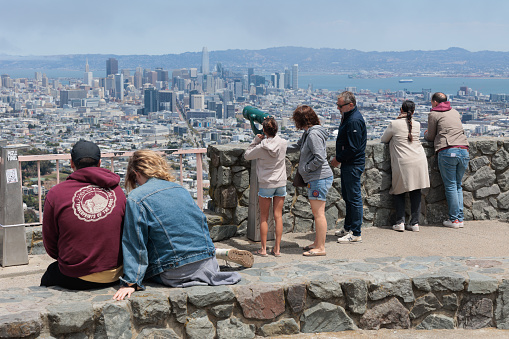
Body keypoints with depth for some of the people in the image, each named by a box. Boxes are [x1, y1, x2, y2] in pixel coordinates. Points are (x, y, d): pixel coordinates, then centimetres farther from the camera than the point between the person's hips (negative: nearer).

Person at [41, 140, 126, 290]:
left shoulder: (55, 194, -8)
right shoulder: (117, 191, 0)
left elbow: (50, 245, -1)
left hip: (75, 279, -4)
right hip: (113, 277, 4)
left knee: (48, 277, 28)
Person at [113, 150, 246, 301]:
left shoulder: (136, 199, -7)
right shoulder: (180, 189, 10)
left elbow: (135, 243, -11)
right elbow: (202, 220, 18)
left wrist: (131, 282, -10)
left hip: (174, 274, -7)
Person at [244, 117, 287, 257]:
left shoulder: (261, 147, -15)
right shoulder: (283, 143, -5)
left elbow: (247, 155, 1)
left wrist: (256, 140, 1)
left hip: (266, 184, -3)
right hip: (281, 183, 3)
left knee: (264, 217, 7)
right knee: (278, 216, 7)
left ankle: (263, 249, 10)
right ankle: (277, 248, 10)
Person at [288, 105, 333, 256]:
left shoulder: (314, 134, -18)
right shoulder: (308, 133, 14)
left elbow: (320, 158, -24)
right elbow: (297, 146, 30)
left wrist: (306, 169, -12)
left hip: (320, 178, -10)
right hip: (314, 179, 10)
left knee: (318, 213, -6)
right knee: (316, 212, 16)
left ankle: (320, 248, -1)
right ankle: (317, 243, 25)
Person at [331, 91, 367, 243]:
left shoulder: (354, 121, -21)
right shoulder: (348, 117, 12)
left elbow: (353, 148, -24)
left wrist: (338, 159, -13)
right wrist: (339, 158, 12)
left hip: (353, 166, -11)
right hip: (347, 164, 11)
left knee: (354, 198, -4)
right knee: (347, 197, 19)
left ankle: (355, 234, 1)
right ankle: (348, 228, 30)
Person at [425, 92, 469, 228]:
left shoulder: (434, 114, 5)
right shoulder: (455, 112, 23)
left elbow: (431, 137, 12)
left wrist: (426, 135, 34)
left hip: (448, 151, -5)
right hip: (464, 151, 6)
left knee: (450, 186, -1)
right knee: (458, 185, 13)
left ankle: (454, 219, -1)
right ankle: (460, 218, 10)